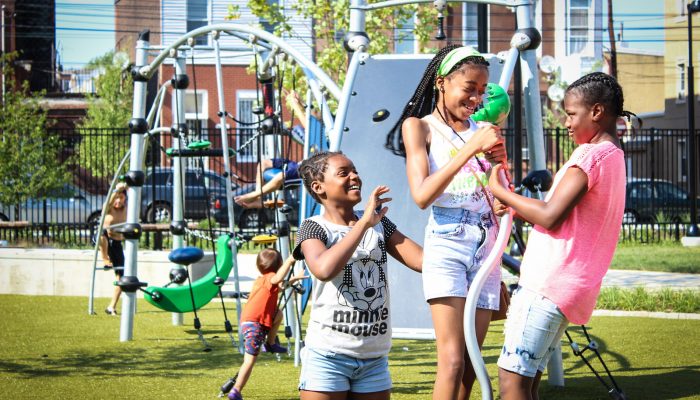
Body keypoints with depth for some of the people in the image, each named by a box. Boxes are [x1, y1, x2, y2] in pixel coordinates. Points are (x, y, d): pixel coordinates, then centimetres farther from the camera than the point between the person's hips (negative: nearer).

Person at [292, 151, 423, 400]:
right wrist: (364, 223, -22)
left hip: (375, 358, 5)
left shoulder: (378, 223, 10)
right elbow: (324, 270, -27)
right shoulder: (314, 227, -5)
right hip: (328, 355, -5)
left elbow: (423, 260, 0)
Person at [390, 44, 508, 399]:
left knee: (470, 365, 3)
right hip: (447, 243, -5)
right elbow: (421, 195, -12)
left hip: (486, 247, 5)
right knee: (452, 360, -17)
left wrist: (498, 160, -2)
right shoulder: (418, 126, 2)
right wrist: (471, 148, -17)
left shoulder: (481, 130, 15)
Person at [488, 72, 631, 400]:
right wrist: (515, 207, 13)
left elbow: (550, 218, -18)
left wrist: (500, 192, -7)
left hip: (549, 283, -10)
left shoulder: (591, 155, -11)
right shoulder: (614, 156, 20)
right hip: (574, 287, 10)